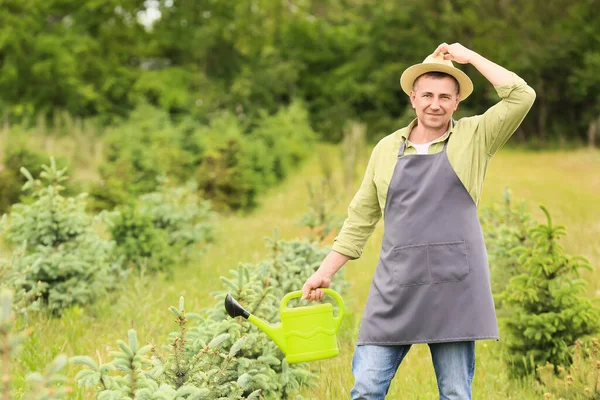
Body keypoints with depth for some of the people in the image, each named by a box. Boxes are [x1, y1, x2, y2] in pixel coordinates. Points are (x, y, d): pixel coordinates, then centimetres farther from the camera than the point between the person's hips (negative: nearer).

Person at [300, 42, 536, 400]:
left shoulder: (474, 138, 5)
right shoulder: (387, 149, 11)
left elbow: (521, 96, -9)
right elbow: (361, 218, 16)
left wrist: (468, 56, -3)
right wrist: (326, 271, 13)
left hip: (455, 286, -2)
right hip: (396, 287, 2)